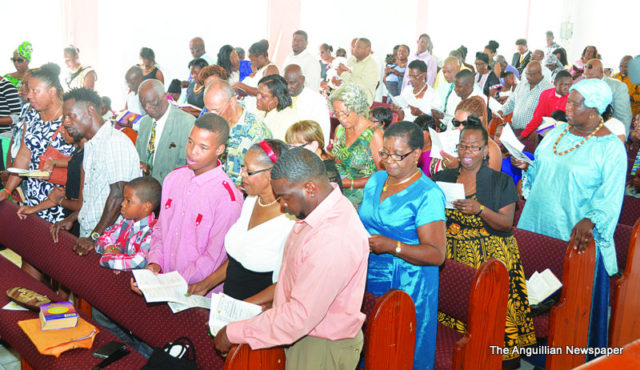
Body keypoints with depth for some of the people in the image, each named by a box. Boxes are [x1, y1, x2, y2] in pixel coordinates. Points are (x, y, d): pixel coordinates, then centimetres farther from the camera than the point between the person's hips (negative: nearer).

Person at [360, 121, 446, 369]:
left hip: (407, 288, -6)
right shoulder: (375, 180, 7)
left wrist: (392, 246, -28)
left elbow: (437, 254, -18)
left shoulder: (428, 194, -14)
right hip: (369, 282, 6)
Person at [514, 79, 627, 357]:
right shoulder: (556, 133, 8)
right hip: (538, 227, 6)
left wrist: (588, 221, -33)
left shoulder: (610, 148, -12)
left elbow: (610, 196, -18)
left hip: (575, 238, -6)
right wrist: (526, 166, -2)